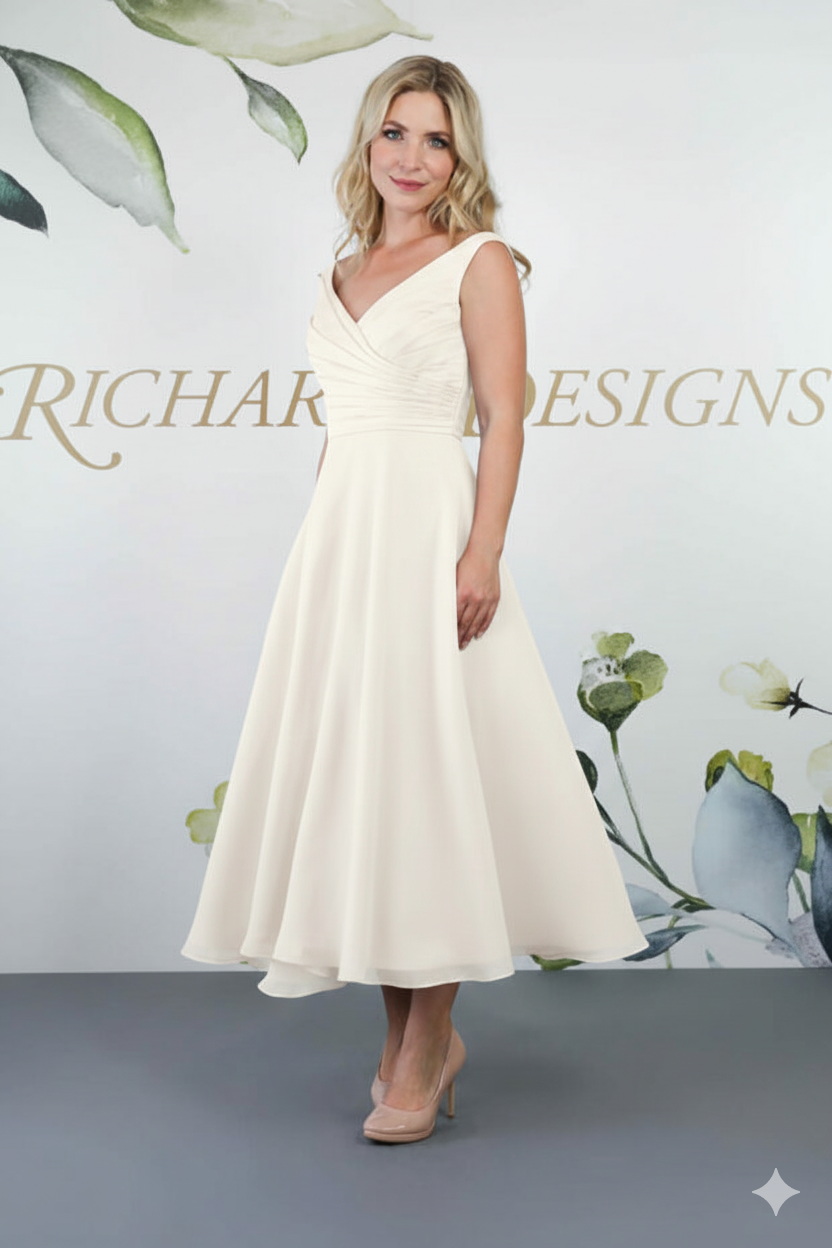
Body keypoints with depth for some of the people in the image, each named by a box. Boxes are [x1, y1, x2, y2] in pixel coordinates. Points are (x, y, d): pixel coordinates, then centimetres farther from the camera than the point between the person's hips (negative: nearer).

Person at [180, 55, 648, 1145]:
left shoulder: (480, 263, 1)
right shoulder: (340, 275, 19)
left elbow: (503, 417, -7)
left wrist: (484, 553, -18)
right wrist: (329, 549, 14)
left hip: (428, 527, -6)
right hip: (336, 531, 7)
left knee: (426, 762, -6)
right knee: (351, 758, 5)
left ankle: (426, 1042, 5)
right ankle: (414, 1031, 18)